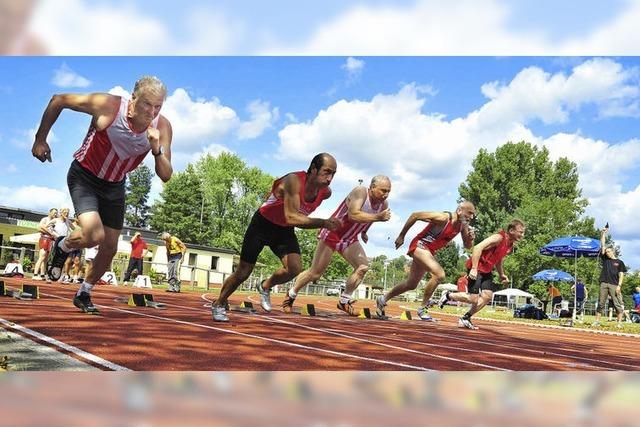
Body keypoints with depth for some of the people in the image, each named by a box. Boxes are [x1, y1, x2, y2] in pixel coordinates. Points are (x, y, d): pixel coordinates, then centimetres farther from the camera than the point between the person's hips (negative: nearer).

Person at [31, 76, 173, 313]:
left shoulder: (162, 127, -18)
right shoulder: (108, 106, -28)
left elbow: (165, 176, -17)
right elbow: (59, 100, -14)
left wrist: (157, 149, -36)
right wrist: (40, 139, -10)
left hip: (115, 185, 4)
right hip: (84, 176, -4)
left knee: (110, 248, 8)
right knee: (93, 236, -24)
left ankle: (83, 294, 33)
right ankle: (62, 247, 12)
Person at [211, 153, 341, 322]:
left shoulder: (325, 192, -12)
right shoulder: (294, 181, -34)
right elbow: (291, 218, -42)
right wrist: (323, 223, -45)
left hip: (284, 230, 5)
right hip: (262, 225, -5)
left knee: (295, 268, -19)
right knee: (243, 273, 4)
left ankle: (265, 287, 12)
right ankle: (218, 304, 30)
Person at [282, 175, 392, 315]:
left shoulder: (384, 205, -4)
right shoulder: (360, 192, -26)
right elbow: (353, 215, -42)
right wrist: (378, 217, -42)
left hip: (350, 239, 6)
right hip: (332, 234, -6)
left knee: (363, 266, -15)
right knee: (315, 272, 0)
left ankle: (344, 301, -2)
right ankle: (290, 296, 21)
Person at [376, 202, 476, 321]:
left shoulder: (463, 226, -2)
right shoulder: (444, 218, -24)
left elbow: (467, 246, 10)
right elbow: (415, 215, -20)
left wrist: (471, 238, -15)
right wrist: (401, 236, -13)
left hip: (429, 251, 9)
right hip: (419, 245, -9)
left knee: (411, 285, 18)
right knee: (440, 274, -26)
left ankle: (383, 299, 38)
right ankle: (423, 308, -12)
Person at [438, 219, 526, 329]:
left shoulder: (510, 245, 8)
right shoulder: (498, 238, -21)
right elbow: (478, 247, -29)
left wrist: (501, 275, 12)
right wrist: (474, 268, -31)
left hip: (486, 270, 9)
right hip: (476, 268, -9)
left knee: (487, 296, -2)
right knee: (473, 299, -12)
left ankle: (465, 318, 8)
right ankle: (448, 295, 11)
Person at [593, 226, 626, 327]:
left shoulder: (619, 262, 9)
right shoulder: (605, 259, 17)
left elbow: (621, 275, 2)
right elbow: (602, 246, 12)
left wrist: (619, 286, -9)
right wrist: (603, 234, 7)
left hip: (614, 285, -3)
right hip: (604, 284, 3)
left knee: (617, 304, -5)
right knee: (601, 303, 3)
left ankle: (619, 322, -4)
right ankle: (597, 321, 5)